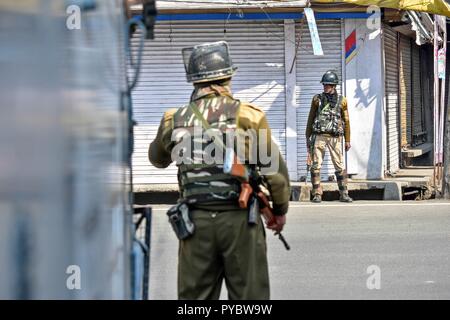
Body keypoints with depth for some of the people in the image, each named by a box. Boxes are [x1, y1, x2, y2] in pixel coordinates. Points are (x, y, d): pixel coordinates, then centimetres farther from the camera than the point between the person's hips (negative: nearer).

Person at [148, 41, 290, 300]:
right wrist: (281, 209, 10)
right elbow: (274, 168, -4)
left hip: (196, 220, 3)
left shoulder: (175, 120, 3)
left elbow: (158, 159, 22)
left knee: (196, 296, 10)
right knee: (248, 295, 5)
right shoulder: (248, 116, -7)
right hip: (239, 219, -3)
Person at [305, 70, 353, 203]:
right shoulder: (317, 99, 7)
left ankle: (343, 194, 4)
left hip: (335, 137, 0)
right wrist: (308, 138, 9)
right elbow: (311, 119, 11)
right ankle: (317, 194, 1)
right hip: (319, 136, 0)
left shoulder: (341, 101, 6)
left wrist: (347, 140, 8)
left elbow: (346, 121, 9)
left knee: (340, 166, -2)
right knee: (316, 166, -3)